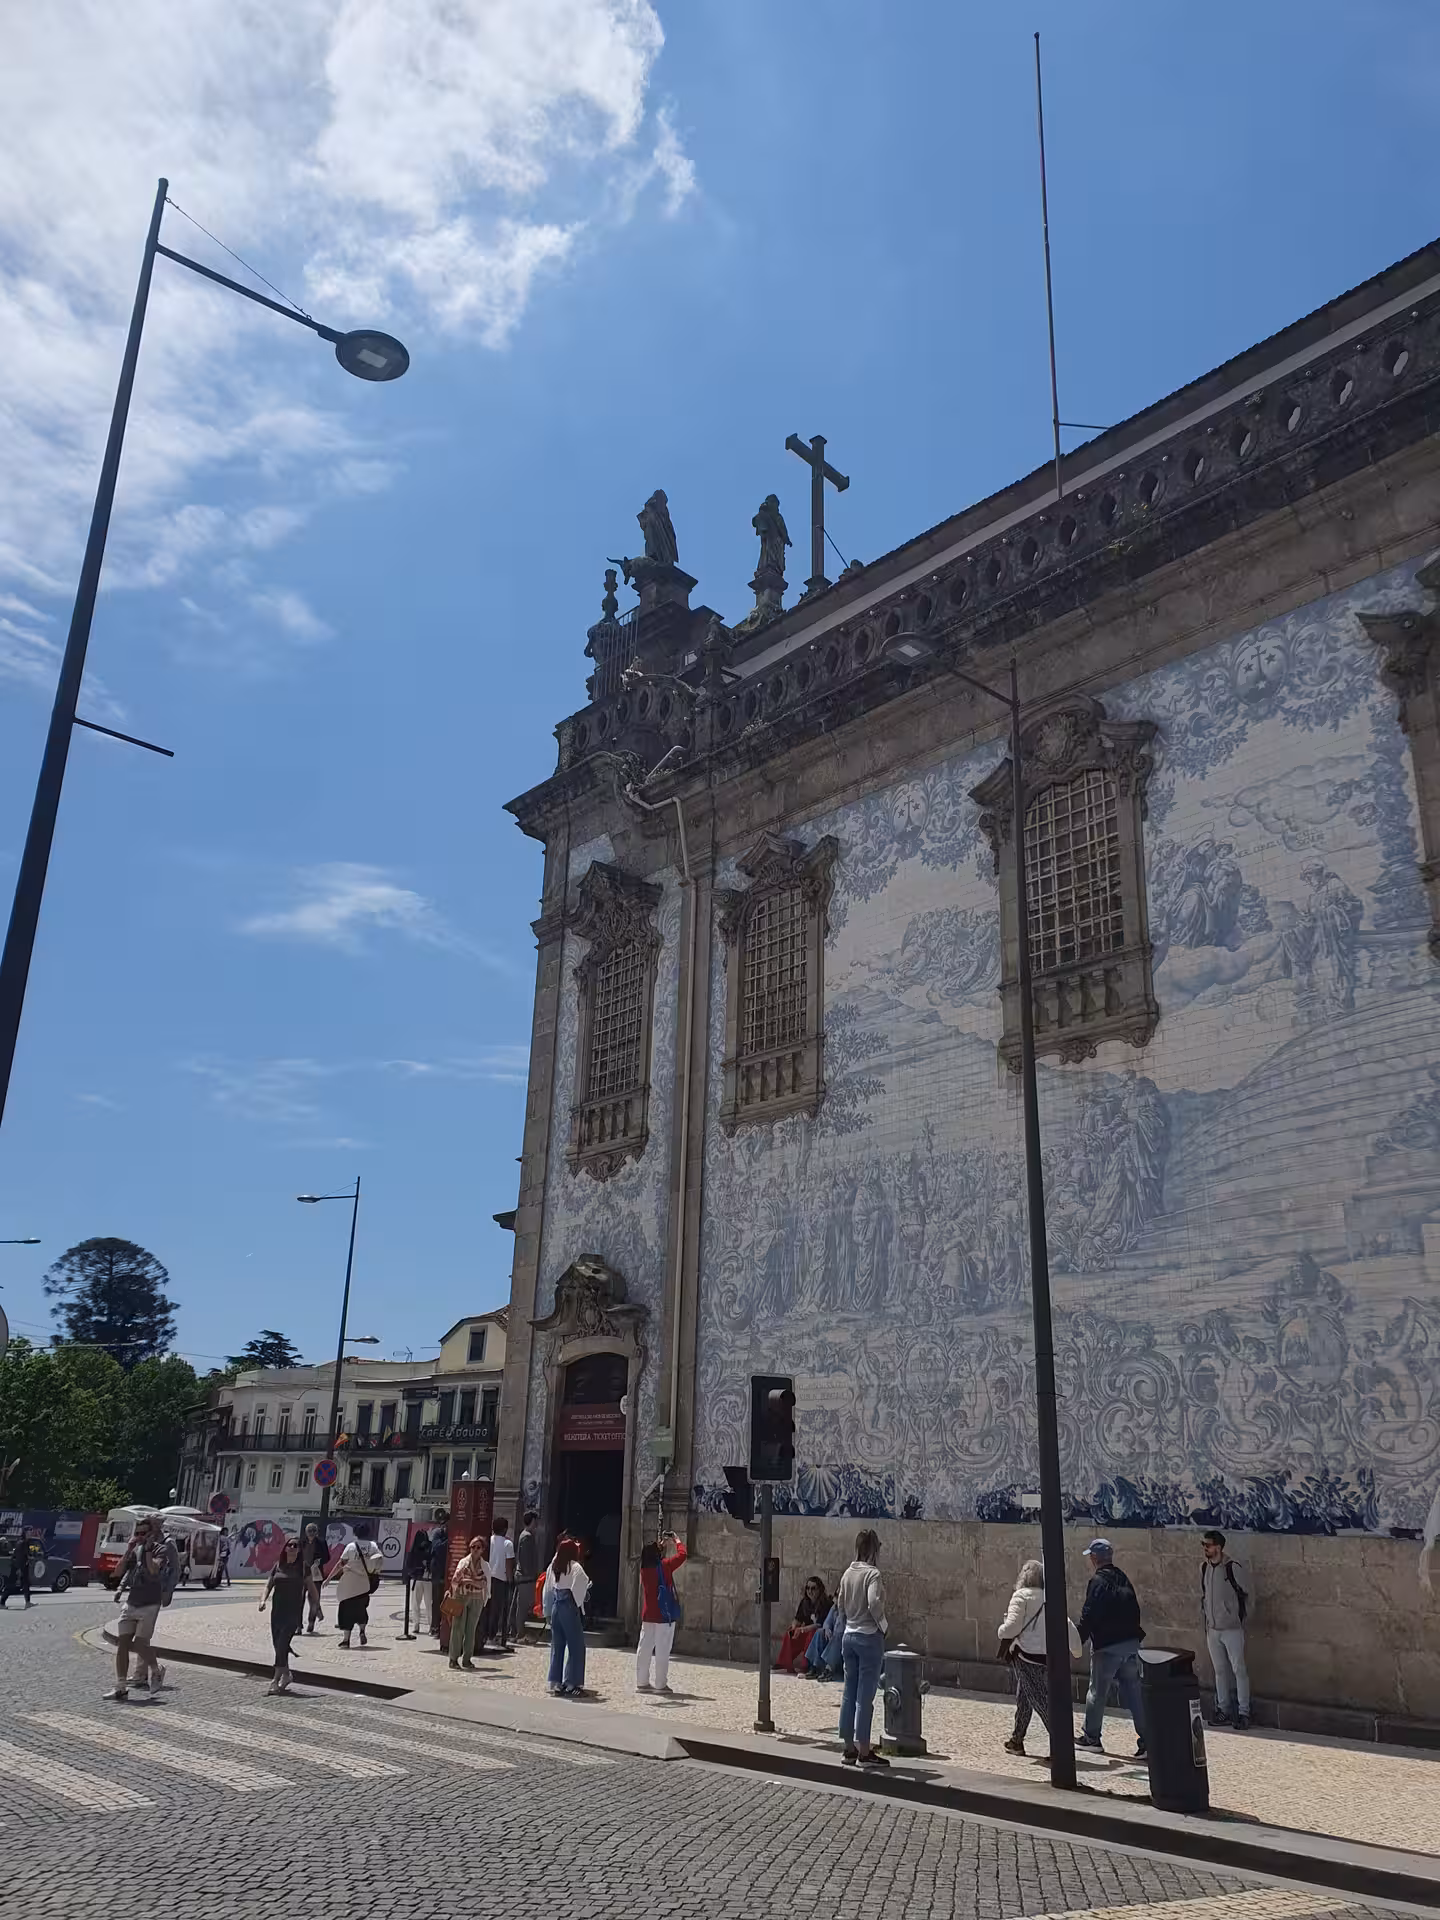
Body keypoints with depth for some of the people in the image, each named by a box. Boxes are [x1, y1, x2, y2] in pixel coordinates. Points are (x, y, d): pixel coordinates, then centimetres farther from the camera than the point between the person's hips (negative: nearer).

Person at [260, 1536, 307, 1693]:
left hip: (294, 1611, -4)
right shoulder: (278, 1566, 8)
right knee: (277, 1644, 9)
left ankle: (276, 1680, -8)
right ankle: (286, 1674, 29)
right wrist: (263, 1600, -9)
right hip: (277, 1610, 4)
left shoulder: (303, 1567, 0)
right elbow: (269, 1585, 9)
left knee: (282, 1644, -13)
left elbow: (310, 1588, 4)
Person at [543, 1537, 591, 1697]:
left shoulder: (553, 1567, 6)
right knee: (576, 1646, 3)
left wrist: (548, 1611, 16)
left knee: (557, 1645, 12)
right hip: (569, 1608, -6)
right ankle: (573, 1682, 2)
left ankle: (556, 1682, 14)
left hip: (555, 1607, 6)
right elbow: (584, 1582, -24)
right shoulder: (575, 1567, -12)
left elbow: (548, 1589, 10)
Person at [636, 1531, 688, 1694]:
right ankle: (661, 1685, 2)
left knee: (644, 1649, 9)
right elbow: (681, 1555, -7)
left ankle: (641, 1683, 13)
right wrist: (677, 1541, 7)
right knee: (662, 1651, 0)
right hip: (664, 1614, -6)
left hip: (647, 1615, 6)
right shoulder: (664, 1566, -14)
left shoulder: (644, 1568, 2)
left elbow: (651, 1556, 24)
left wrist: (659, 1544, 22)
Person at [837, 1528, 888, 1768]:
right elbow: (874, 1603, -26)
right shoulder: (872, 1573, -15)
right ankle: (864, 1752, 4)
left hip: (849, 1636, 7)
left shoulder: (848, 1573, 6)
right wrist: (883, 1625, -10)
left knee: (849, 1694, 12)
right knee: (865, 1696, -1)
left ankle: (849, 1749, 18)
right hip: (869, 1637, -7)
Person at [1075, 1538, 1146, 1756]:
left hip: (1107, 1646, -7)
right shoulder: (1122, 1579, 10)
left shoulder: (1097, 1582, -14)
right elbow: (1134, 1610, 14)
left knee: (1097, 1693, 8)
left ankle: (1092, 1738, 20)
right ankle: (1147, 1741, 1)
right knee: (1134, 1693, 8)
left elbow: (1088, 1617, -18)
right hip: (1130, 1643, 7)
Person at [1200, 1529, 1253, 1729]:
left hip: (1232, 1629, -6)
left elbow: (1250, 1592, -4)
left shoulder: (1233, 1567, -15)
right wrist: (1205, 1617, 12)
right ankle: (1224, 1710, 20)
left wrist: (1241, 1615, 2)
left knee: (1239, 1670, -1)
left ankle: (1243, 1712, 6)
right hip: (1212, 1629, 6)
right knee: (1220, 1671, 12)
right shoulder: (1204, 1567, 4)